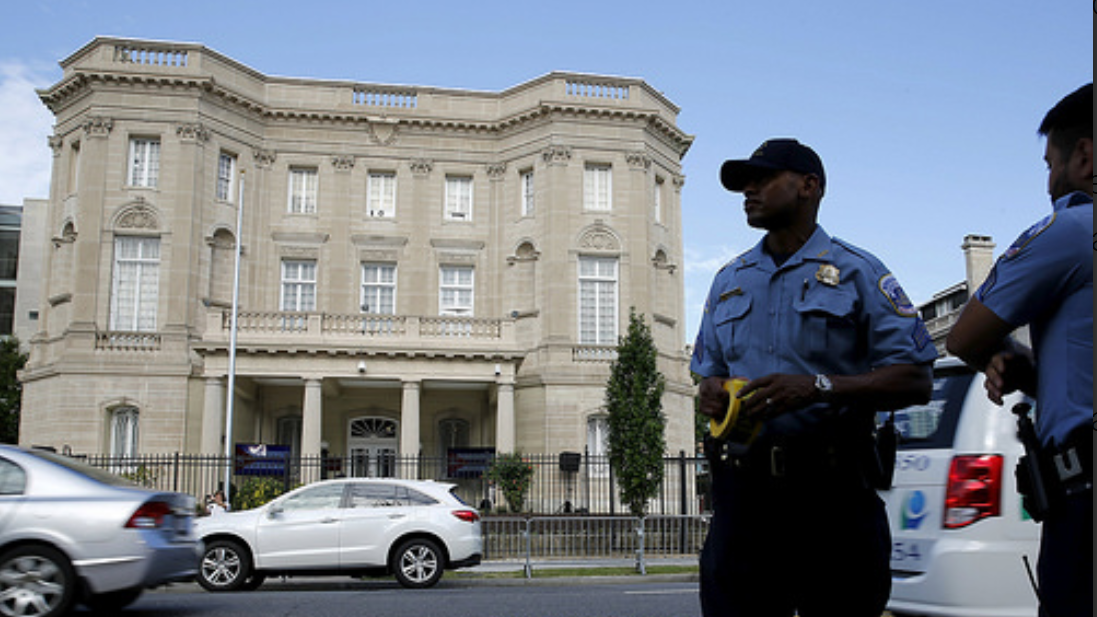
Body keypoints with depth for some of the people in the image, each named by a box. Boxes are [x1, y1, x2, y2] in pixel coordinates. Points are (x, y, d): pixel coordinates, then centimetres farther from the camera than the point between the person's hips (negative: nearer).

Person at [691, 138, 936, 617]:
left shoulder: (857, 272, 3)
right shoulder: (728, 281, 19)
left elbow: (916, 380, -5)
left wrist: (818, 387, -18)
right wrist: (711, 394, -1)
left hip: (831, 492, -3)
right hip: (743, 489, 4)